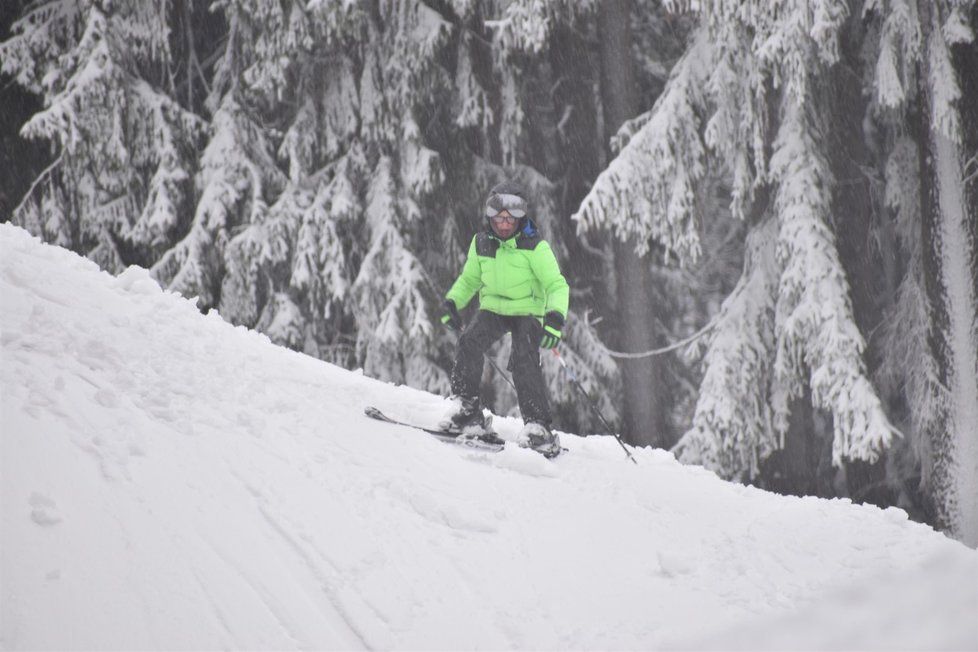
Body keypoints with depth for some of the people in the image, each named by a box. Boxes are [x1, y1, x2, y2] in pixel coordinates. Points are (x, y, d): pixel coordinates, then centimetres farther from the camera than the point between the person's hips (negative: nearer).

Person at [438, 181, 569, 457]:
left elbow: (557, 285, -17)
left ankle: (537, 426, -21)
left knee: (523, 360, -26)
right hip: (493, 308, 4)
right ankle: (466, 410, -18)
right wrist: (452, 302, -2)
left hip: (528, 312, -4)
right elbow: (469, 279, 15)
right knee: (469, 341, -24)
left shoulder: (535, 247, -15)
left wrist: (556, 318, -34)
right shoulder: (481, 243, 0)